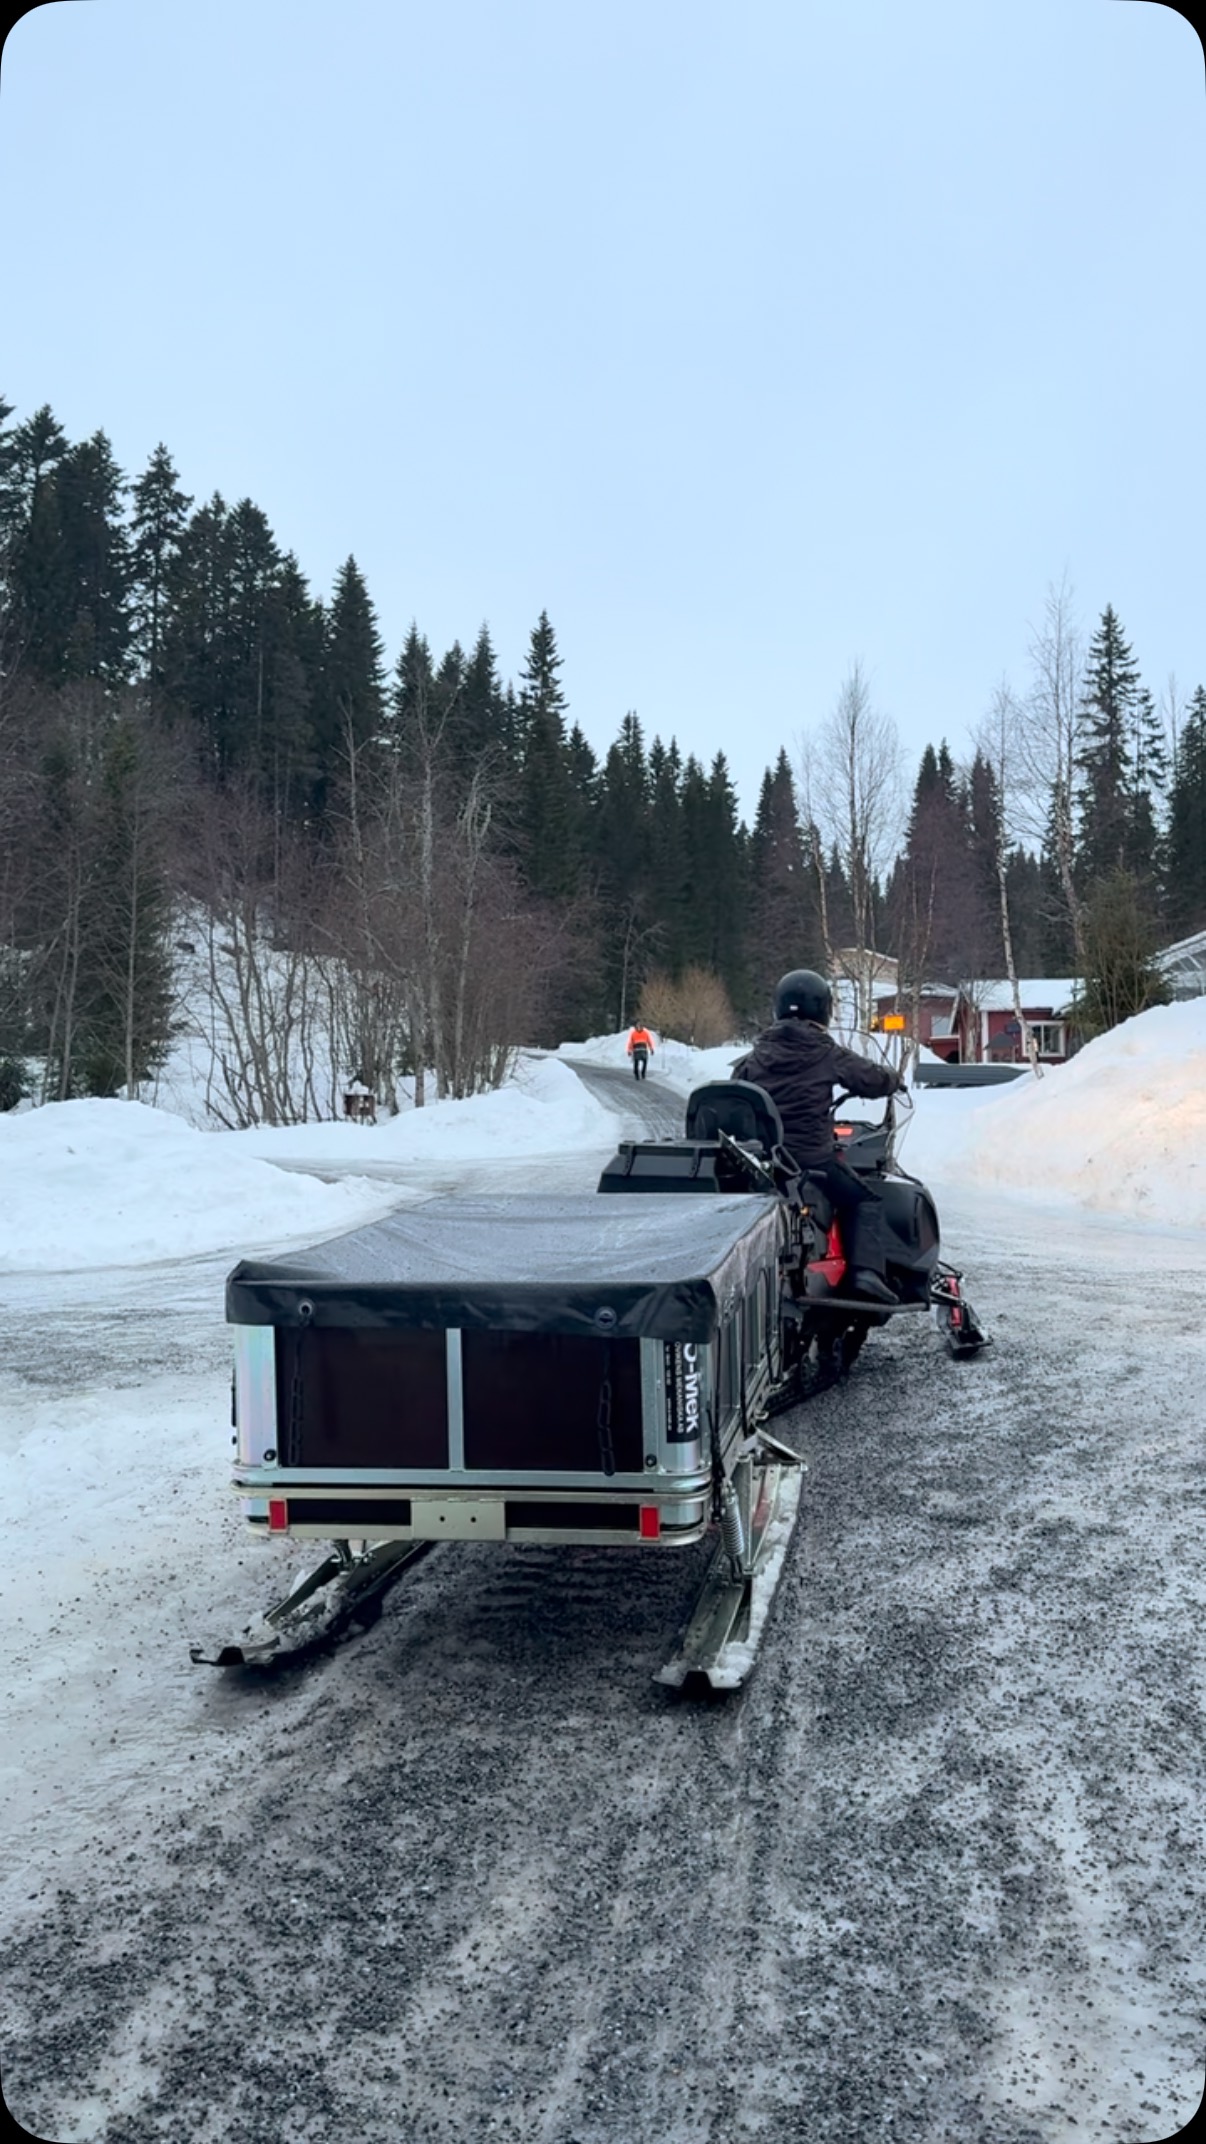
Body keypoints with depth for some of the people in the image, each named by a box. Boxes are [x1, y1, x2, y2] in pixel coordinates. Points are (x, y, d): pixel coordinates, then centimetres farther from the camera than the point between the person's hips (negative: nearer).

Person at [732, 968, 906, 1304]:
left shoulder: (755, 1057, 7)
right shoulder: (827, 1054, -5)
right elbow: (873, 1079, 4)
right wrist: (894, 1077, 26)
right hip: (813, 1156, -4)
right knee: (865, 1200, 12)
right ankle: (867, 1271, -7)